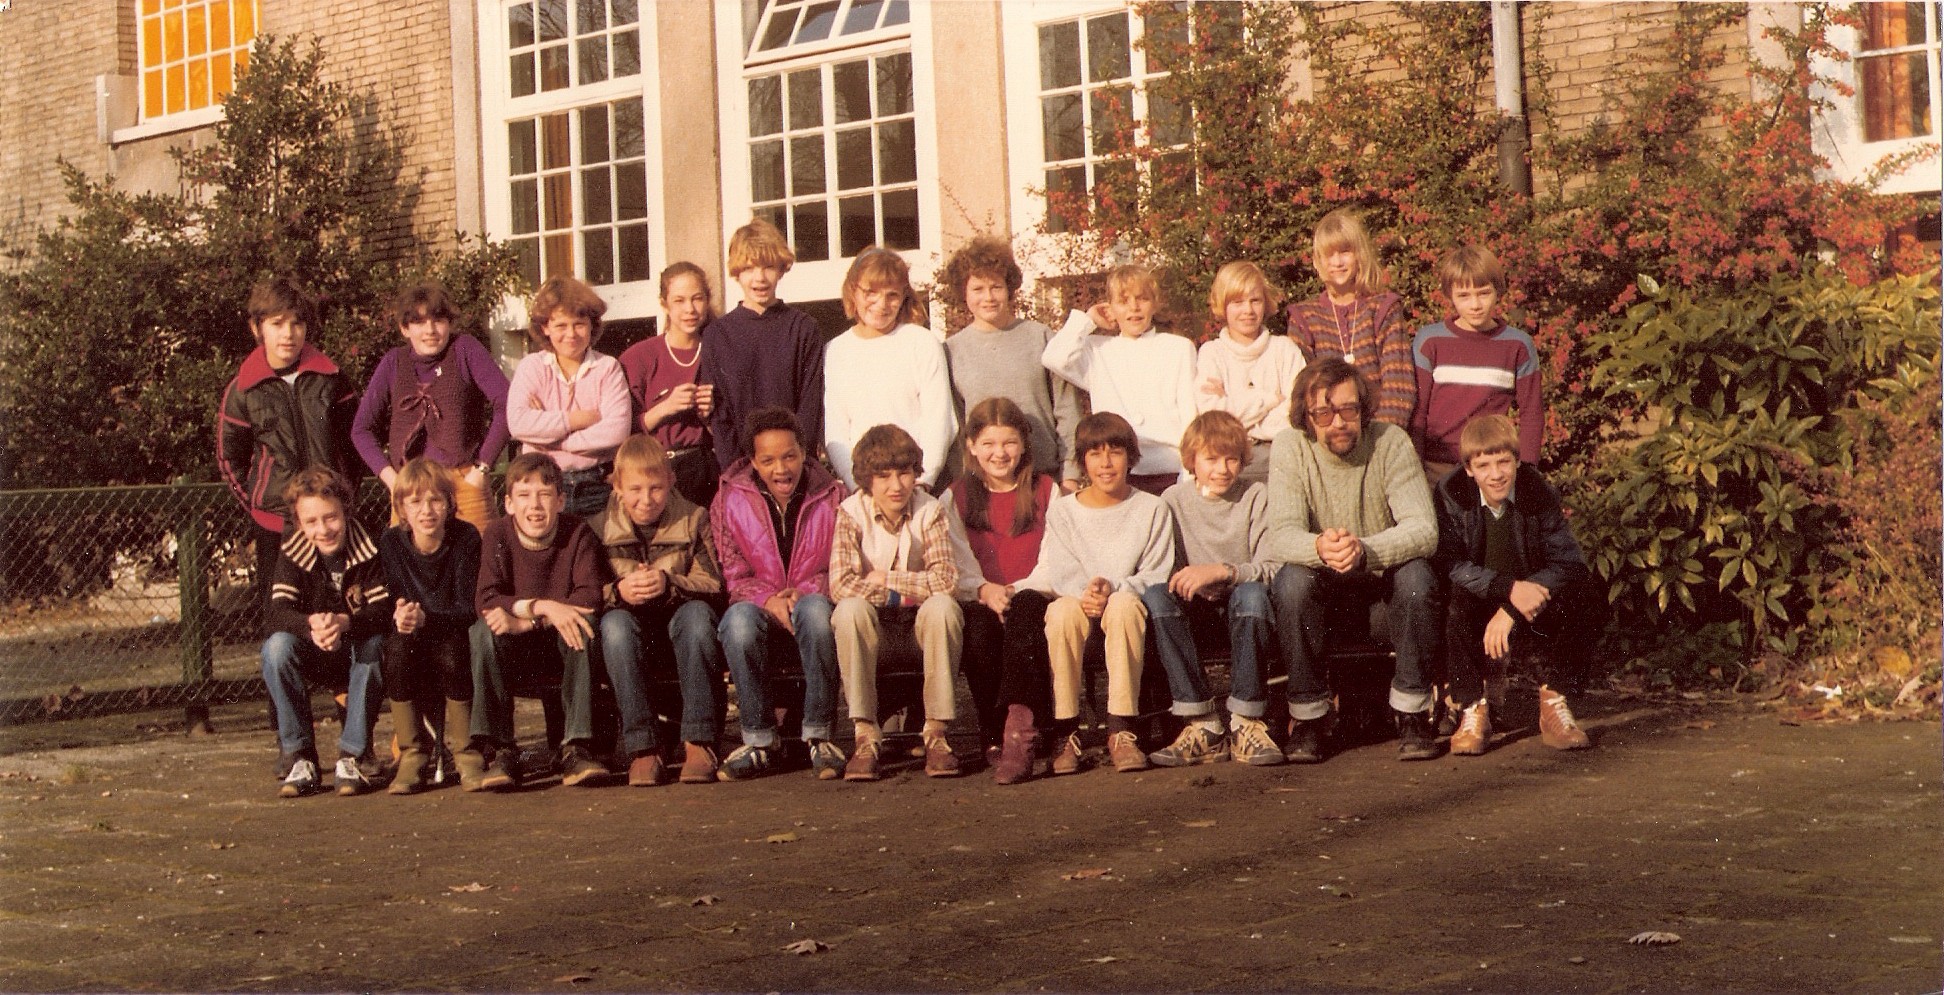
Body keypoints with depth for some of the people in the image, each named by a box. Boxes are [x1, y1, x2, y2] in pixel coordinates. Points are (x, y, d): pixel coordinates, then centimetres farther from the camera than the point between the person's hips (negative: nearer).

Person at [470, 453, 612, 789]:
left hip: (560, 639, 0)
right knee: (482, 633, -30)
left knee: (583, 626, -32)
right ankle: (499, 750, -27)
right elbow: (485, 601, -19)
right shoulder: (497, 534, -8)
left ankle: (577, 747, -32)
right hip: (516, 647, 0)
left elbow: (589, 597, -21)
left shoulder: (577, 533, -9)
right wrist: (542, 606, -32)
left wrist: (527, 621, -29)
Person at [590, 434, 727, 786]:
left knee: (696, 613, -32)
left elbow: (712, 584, -9)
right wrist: (619, 591, -27)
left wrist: (670, 584, -28)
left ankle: (699, 741, -33)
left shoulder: (694, 520, 2)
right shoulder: (598, 527, 1)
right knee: (614, 622, -32)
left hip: (681, 630, 0)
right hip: (633, 636, 0)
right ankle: (641, 748, -34)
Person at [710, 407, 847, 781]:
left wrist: (803, 592, -18)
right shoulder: (730, 501, 2)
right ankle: (759, 740, -25)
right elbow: (732, 575, 2)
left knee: (816, 609, -37)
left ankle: (819, 736, -29)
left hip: (811, 599, 0)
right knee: (738, 621, -36)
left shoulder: (831, 496, 2)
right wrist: (769, 600, -18)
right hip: (758, 605, 1)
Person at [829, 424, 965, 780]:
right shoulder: (852, 513, -9)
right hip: (874, 620, -1)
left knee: (943, 606, -32)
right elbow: (841, 584, -22)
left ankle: (937, 732, -27)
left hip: (918, 619, 1)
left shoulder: (930, 510, -6)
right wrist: (902, 593, -21)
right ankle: (866, 735, -30)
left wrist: (884, 579, -19)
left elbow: (945, 578, -20)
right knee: (850, 609, -34)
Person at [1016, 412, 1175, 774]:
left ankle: (1121, 731, -36)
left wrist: (1112, 589, -20)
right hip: (1076, 602, 1)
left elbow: (1157, 575, -1)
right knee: (1063, 609, -35)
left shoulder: (1152, 509, 8)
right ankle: (1066, 734, -29)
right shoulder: (1061, 511, 11)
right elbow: (1057, 573, -1)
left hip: (1127, 602, -1)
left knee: (1125, 604, -37)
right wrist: (1086, 592, -25)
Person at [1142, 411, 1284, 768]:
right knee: (1153, 596, -30)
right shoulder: (1173, 500, 4)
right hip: (1195, 608, 2)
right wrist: (1196, 586, -22)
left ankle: (1247, 722, -26)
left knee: (1252, 595, -36)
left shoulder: (1256, 497, 0)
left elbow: (1272, 568, -11)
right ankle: (1203, 725, -31)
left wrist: (1222, 572, -28)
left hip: (1241, 597, -1)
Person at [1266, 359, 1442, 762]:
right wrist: (1319, 548, -48)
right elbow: (1282, 537, -23)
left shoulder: (1390, 442, -16)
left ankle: (1413, 712, -17)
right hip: (1325, 587, 0)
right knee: (1292, 580, -31)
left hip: (1384, 578, 0)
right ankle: (1307, 715, -17)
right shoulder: (1289, 448, -14)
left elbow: (1424, 530, -25)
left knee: (1417, 574, -31)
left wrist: (1364, 550, -45)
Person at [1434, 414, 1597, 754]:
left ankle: (1554, 702, -8)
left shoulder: (1540, 493, -9)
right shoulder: (1452, 494, -10)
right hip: (1480, 610, -1)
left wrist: (1511, 612, -28)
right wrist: (1508, 589, -33)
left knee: (1584, 599, -26)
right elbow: (1450, 564, -18)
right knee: (1453, 605, -34)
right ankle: (1472, 709, -17)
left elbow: (1570, 563, -17)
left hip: (1531, 615, 1)